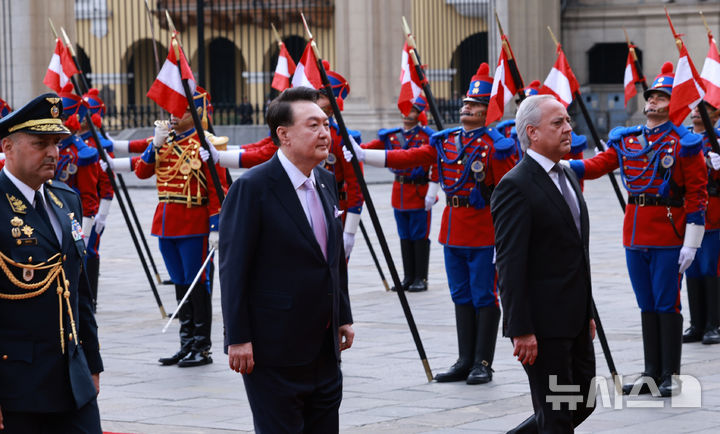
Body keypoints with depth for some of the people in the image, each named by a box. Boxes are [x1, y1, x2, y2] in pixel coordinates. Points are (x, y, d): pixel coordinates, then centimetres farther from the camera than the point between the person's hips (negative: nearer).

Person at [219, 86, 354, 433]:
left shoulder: (326, 182, 10)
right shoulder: (252, 188, -14)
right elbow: (233, 270, -15)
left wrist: (344, 316, 16)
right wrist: (237, 339, -17)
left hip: (324, 348, 8)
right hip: (274, 350, -7)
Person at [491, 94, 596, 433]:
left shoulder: (568, 178, 13)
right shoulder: (515, 186, -15)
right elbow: (509, 265, -19)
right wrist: (520, 330, -22)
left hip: (574, 322, 9)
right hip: (542, 326, -9)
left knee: (582, 404, 14)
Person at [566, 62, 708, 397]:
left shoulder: (684, 144, -4)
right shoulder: (627, 140, 10)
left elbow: (697, 196, -7)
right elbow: (596, 165, 3)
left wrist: (691, 243, -12)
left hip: (668, 237, -5)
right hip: (635, 236, 5)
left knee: (666, 304, -3)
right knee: (647, 306, 10)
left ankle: (671, 376, 4)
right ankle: (652, 374, 16)